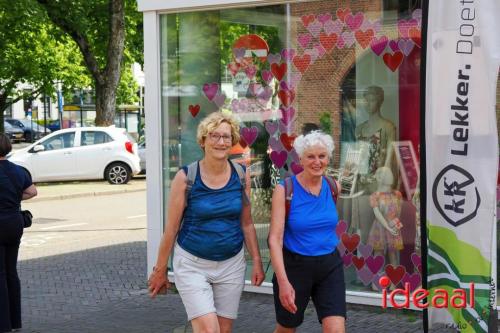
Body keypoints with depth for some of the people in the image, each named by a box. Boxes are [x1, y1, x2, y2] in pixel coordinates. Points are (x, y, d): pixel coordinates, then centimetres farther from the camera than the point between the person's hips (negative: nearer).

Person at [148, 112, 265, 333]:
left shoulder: (241, 176, -1)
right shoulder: (186, 177, -11)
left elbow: (246, 223, 8)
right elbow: (171, 228, -5)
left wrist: (257, 261, 3)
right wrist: (160, 270, 0)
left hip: (231, 265, 4)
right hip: (192, 265, -3)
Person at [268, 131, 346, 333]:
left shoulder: (334, 187, -1)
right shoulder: (285, 190, -13)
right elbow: (275, 238, -19)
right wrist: (283, 281, -27)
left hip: (329, 266, 3)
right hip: (294, 266, -2)